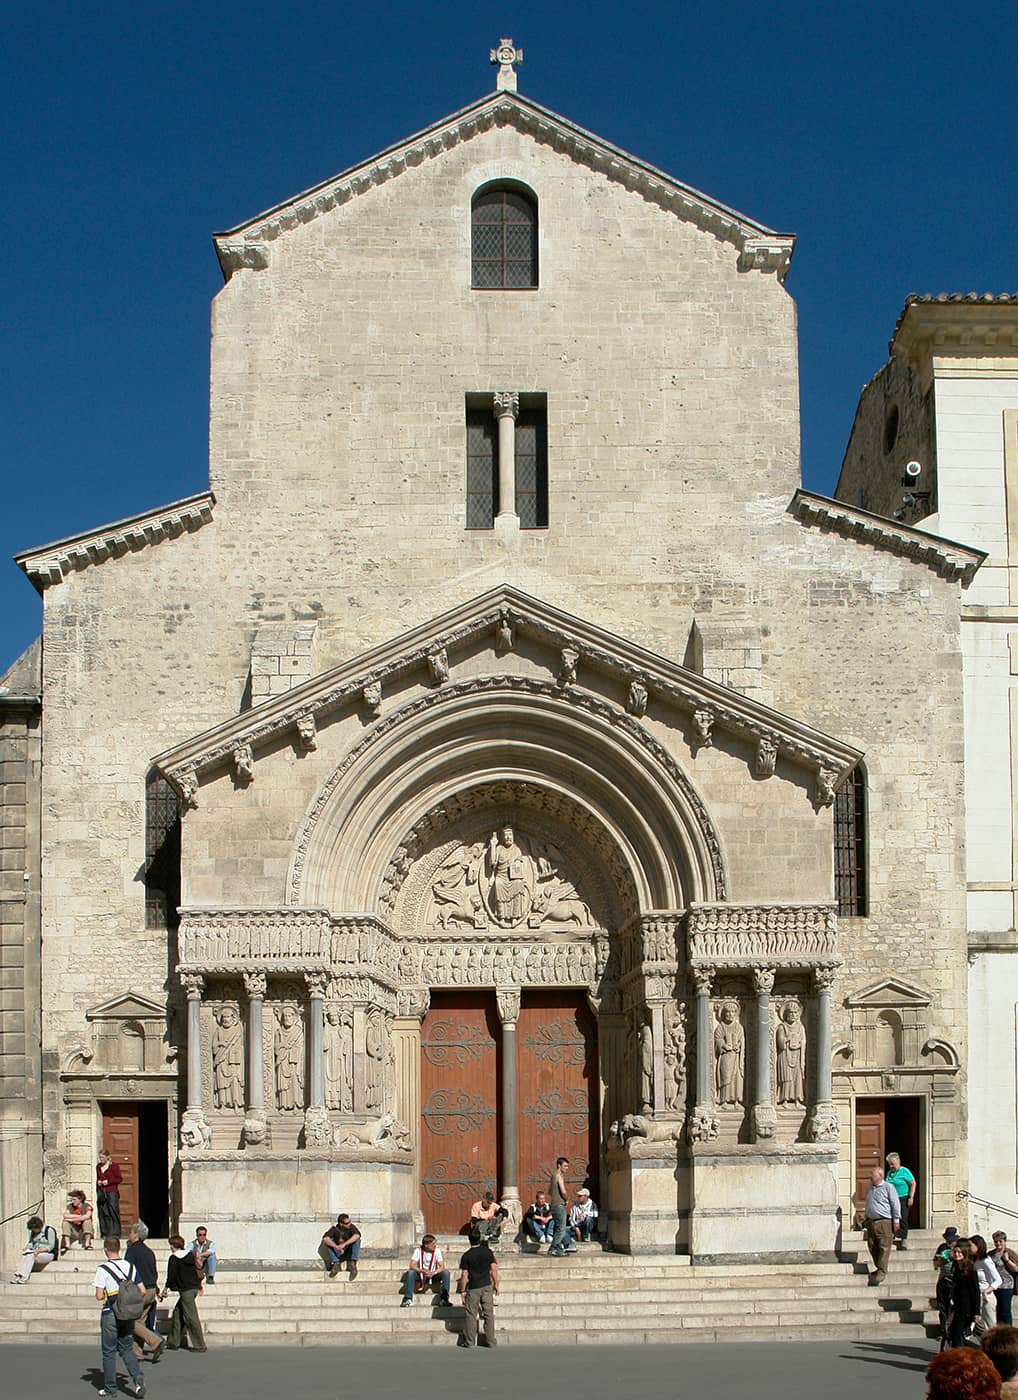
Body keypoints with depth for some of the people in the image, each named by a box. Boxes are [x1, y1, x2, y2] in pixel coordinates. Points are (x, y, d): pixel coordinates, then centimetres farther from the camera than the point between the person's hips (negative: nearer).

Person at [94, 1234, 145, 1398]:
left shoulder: (103, 1269, -12)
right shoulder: (130, 1266, 3)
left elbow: (99, 1296, -14)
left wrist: (104, 1294, 7)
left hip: (110, 1314, -4)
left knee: (109, 1351, 8)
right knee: (127, 1349, 14)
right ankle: (137, 1377, -9)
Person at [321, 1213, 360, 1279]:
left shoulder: (351, 1227, -14)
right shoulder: (334, 1229, -13)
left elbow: (357, 1235, -35)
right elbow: (325, 1238, -31)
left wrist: (344, 1244, -43)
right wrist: (336, 1247, -45)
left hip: (350, 1253, 0)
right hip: (338, 1254, 1)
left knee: (357, 1239, -25)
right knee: (328, 1241, -22)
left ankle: (353, 1264, -32)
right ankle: (336, 1263, -32)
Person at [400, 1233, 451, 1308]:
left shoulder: (437, 1250, -11)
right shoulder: (418, 1250, -13)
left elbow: (442, 1267, -16)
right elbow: (412, 1266, -21)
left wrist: (433, 1273, -36)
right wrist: (423, 1271, -39)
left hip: (433, 1275, 1)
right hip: (421, 1276, -1)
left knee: (446, 1272, -26)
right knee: (410, 1272, -30)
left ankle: (444, 1299, -25)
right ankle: (408, 1299, -29)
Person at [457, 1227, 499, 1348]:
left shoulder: (466, 1256, -10)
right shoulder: (488, 1251, -3)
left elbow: (464, 1275, -9)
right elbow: (494, 1269, 0)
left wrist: (462, 1290, -1)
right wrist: (496, 1284, 10)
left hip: (473, 1288, -2)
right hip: (487, 1286, 2)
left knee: (471, 1315, 6)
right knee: (489, 1313, 7)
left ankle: (469, 1341, 8)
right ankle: (491, 1341, 10)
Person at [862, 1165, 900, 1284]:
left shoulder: (888, 1187, -3)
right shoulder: (870, 1188, 18)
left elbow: (895, 1204, -5)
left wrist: (896, 1220, -9)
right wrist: (865, 1219, 24)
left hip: (884, 1222, -7)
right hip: (871, 1222, 7)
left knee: (884, 1247, -8)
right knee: (872, 1247, 7)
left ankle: (882, 1271, -8)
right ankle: (878, 1268, 20)